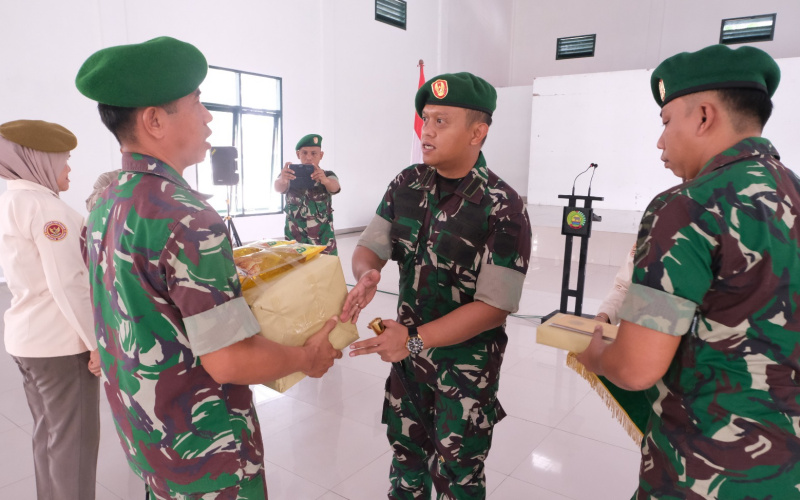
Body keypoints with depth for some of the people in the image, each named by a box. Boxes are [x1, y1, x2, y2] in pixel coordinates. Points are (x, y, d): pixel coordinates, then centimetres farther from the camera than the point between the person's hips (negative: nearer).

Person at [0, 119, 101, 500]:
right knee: (74, 440, 3)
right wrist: (95, 341, -16)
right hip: (60, 341, -9)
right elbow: (67, 283, -21)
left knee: (48, 434, 19)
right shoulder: (42, 205, -17)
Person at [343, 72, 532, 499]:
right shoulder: (407, 184, -4)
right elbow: (369, 247, 1)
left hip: (467, 360, -4)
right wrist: (366, 275, -23)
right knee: (406, 448, 23)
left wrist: (415, 339, -26)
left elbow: (494, 306, -21)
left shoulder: (503, 209, -21)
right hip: (408, 346, 5)